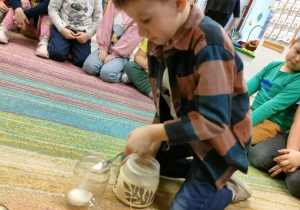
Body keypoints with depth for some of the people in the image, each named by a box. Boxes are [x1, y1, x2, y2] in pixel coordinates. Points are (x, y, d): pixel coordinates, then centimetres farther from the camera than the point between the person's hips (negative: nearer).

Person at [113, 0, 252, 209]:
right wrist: (154, 140, -6)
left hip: (220, 138, -7)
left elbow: (214, 120, -32)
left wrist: (152, 134, -29)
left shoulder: (209, 43, -30)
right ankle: (200, 172, 15)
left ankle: (229, 189, 17)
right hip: (184, 128, 8)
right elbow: (163, 100, 4)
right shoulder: (159, 41, -5)